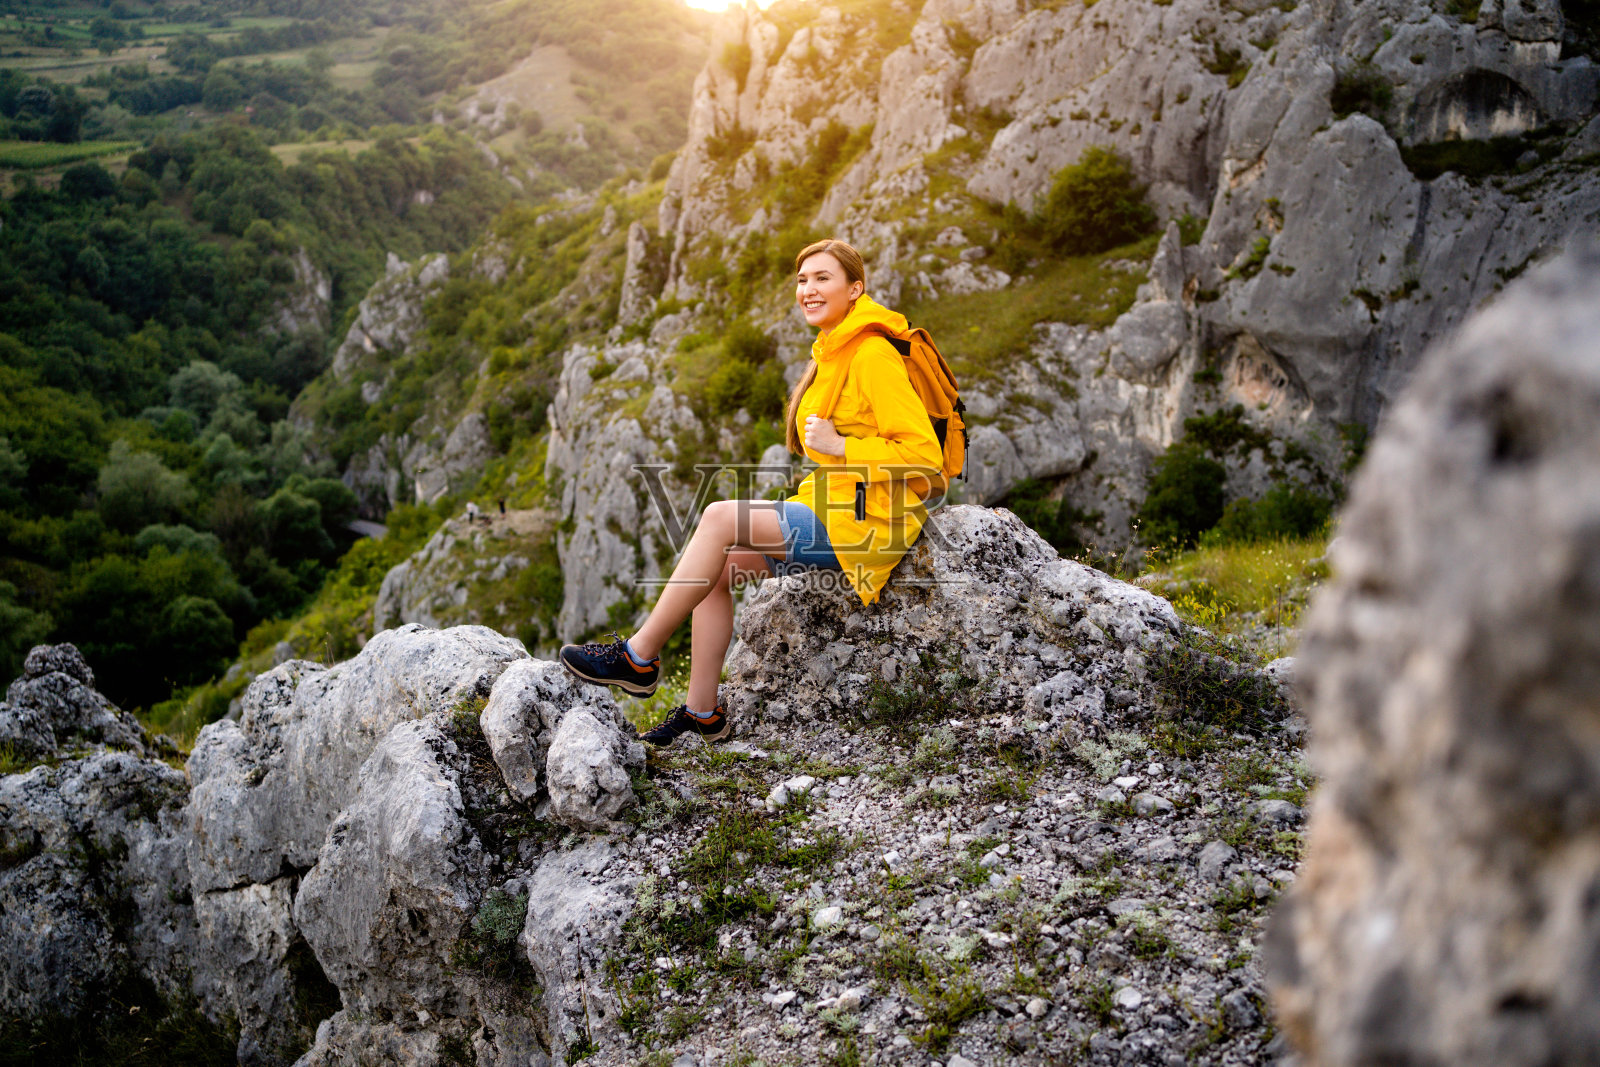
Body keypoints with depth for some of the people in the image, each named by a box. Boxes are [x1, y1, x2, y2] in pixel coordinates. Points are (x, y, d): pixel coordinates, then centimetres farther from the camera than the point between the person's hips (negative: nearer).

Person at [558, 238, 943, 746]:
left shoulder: (873, 355, -13)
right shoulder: (833, 352, 16)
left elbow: (922, 454, -19)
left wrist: (839, 446, -22)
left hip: (861, 525, -9)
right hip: (832, 513, 9)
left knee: (719, 517, -20)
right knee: (718, 568, -3)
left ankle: (639, 658, -12)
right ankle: (702, 712, 2)